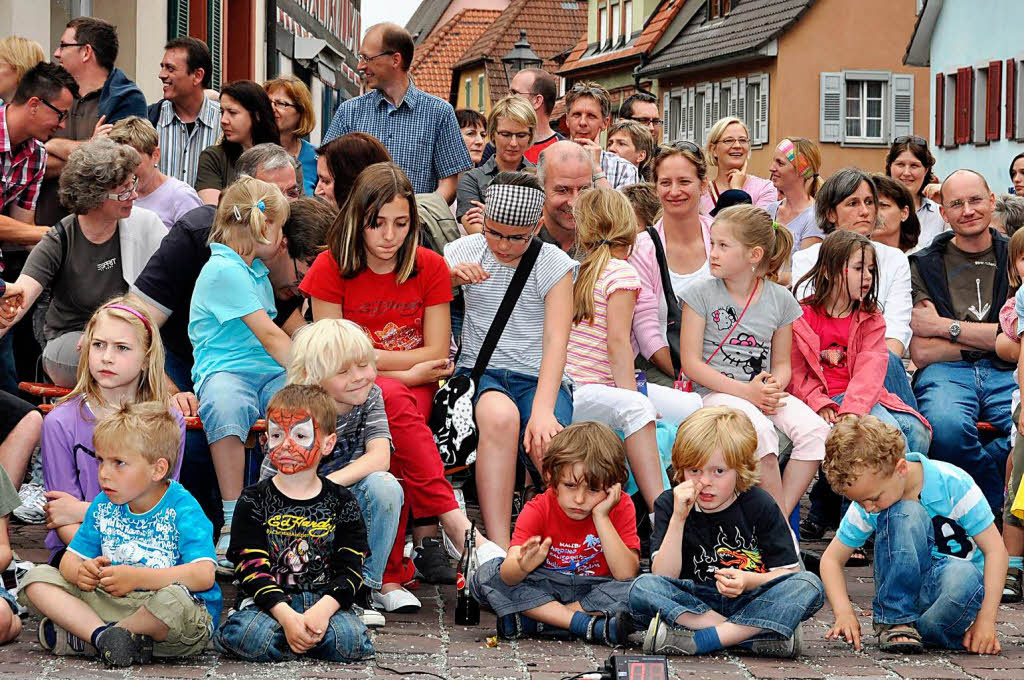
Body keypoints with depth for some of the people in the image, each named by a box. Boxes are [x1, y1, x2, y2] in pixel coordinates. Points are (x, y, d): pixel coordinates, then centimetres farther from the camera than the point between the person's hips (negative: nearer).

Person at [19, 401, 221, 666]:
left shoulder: (182, 510, -13)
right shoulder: (103, 506, 7)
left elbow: (203, 575, -25)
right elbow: (71, 559, 10)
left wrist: (136, 578, -32)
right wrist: (81, 572, -16)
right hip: (113, 603, 6)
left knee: (174, 599, -43)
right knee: (37, 578, -2)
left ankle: (81, 636, -19)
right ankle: (101, 634, -24)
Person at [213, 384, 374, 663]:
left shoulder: (342, 503, 7)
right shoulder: (254, 501, 4)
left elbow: (350, 570, 0)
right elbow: (252, 569, -5)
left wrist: (323, 610, -20)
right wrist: (286, 616, -21)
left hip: (325, 601, 2)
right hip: (271, 604, -2)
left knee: (351, 642, -30)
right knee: (254, 638, -35)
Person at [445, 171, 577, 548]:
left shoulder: (553, 263, 4)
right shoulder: (466, 251, 10)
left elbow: (556, 341, -8)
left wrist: (542, 409, -23)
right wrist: (451, 277, -13)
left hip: (539, 378, 0)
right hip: (478, 372, 0)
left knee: (547, 443, -35)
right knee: (500, 415, -38)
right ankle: (498, 549, -43)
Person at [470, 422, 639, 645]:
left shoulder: (620, 507, -11)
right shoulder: (537, 510, -13)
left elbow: (626, 574, -24)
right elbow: (508, 577, -26)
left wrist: (601, 517, -26)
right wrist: (523, 567, -51)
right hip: (544, 589, 1)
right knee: (486, 575, -24)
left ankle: (528, 622, -27)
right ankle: (586, 624, -30)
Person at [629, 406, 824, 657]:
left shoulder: (759, 506, -2)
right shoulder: (669, 505, -1)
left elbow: (789, 573, -5)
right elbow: (663, 578, -12)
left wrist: (750, 581, -26)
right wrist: (678, 518, -22)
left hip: (750, 602, 0)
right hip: (694, 603, 0)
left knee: (809, 585, -27)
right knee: (642, 587, -28)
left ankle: (699, 640, -32)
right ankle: (754, 634, -31)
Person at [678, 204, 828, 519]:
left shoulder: (779, 299, 7)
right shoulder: (701, 294, -1)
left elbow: (782, 363, 14)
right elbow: (691, 363, -6)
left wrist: (774, 386, -12)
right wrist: (744, 391, -16)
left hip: (762, 391, 4)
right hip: (716, 392, -4)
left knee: (815, 430, -25)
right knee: (760, 430, -35)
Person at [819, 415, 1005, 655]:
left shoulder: (952, 483, -17)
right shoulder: (865, 505, -8)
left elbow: (995, 549, -14)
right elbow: (831, 559, 1)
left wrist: (986, 619, -22)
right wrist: (844, 612, -18)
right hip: (904, 588, 2)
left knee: (964, 577, -42)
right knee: (906, 513, -29)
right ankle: (894, 620, -20)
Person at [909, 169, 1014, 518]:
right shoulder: (924, 265, 13)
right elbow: (922, 353, 3)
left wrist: (945, 327, 0)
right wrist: (992, 336, 1)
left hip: (1006, 375, 0)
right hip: (946, 373, 0)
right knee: (948, 426, -38)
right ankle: (1000, 504, -9)